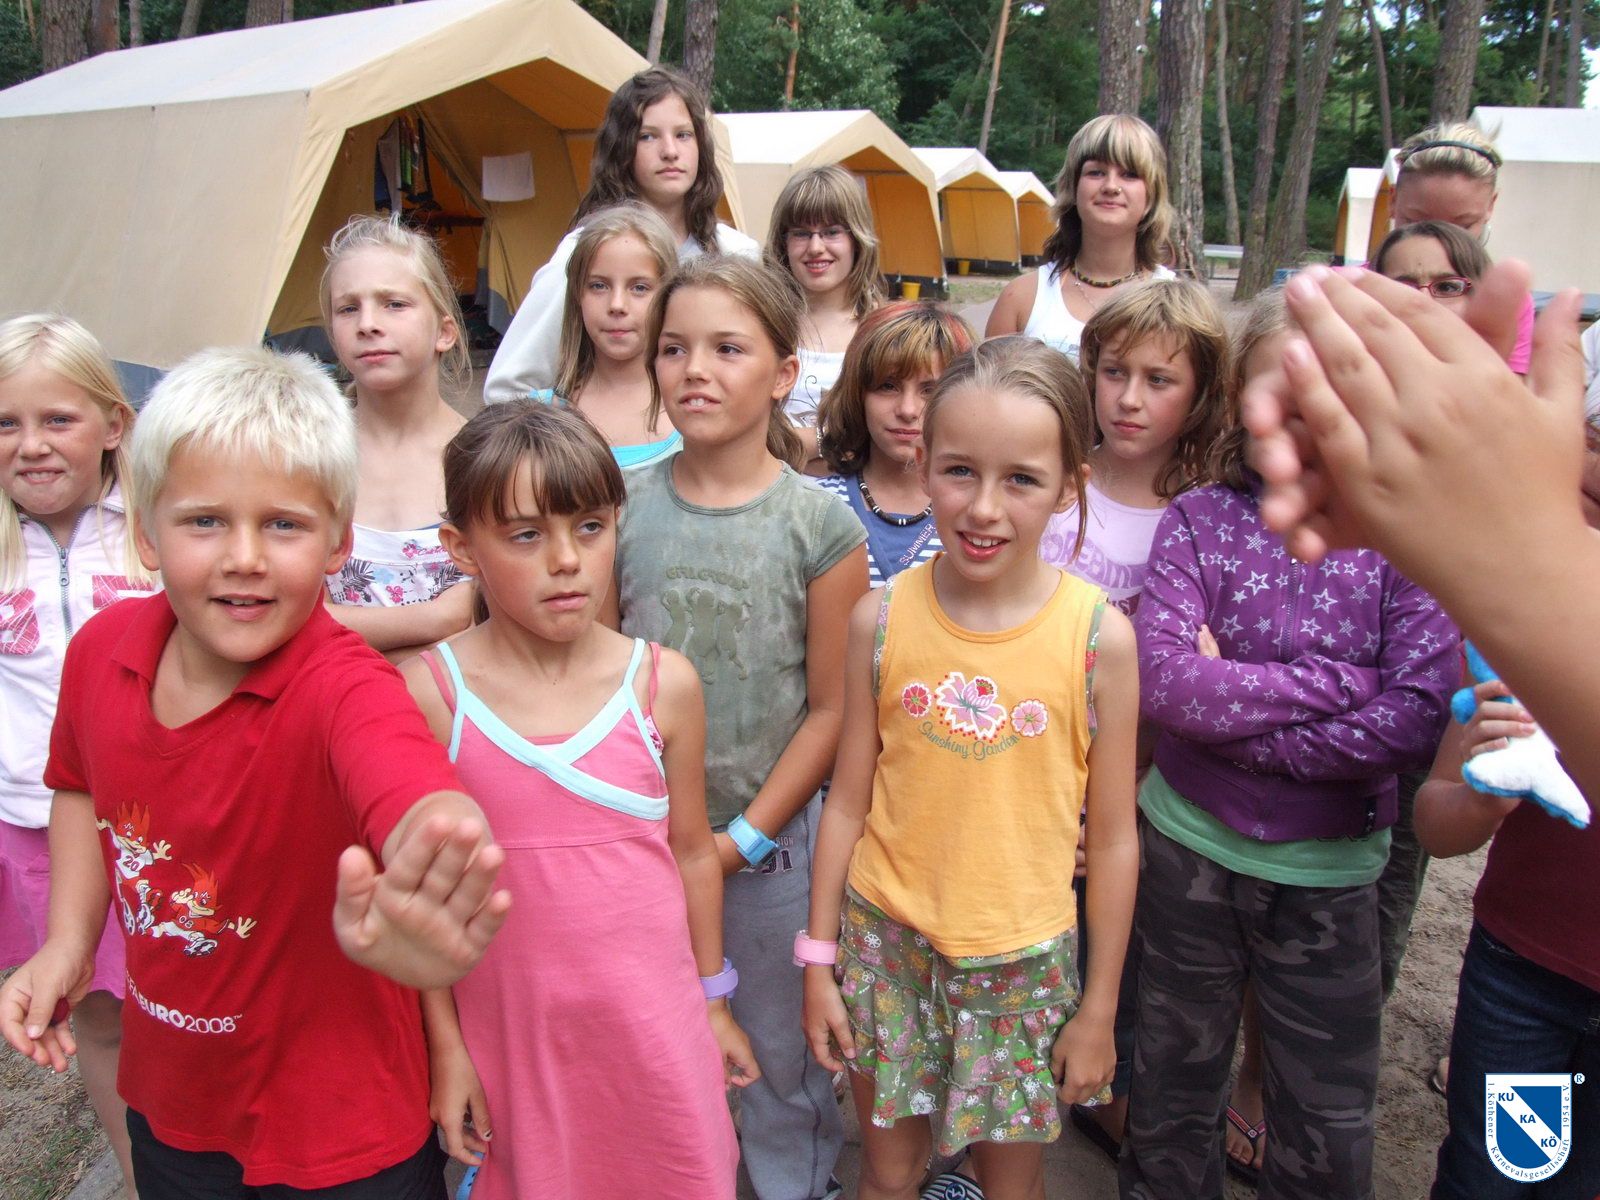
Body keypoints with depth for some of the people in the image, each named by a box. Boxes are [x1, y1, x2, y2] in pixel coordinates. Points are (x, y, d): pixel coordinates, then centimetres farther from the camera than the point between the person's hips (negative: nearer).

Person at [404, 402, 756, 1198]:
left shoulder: (664, 683, -7)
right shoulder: (428, 693, -11)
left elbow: (692, 851, 2)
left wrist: (714, 1004, 10)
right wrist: (445, 1045, 0)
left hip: (653, 1021, 1)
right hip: (511, 1029, -1)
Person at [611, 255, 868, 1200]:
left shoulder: (820, 524, -10)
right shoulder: (624, 506, -3)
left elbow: (830, 709, -7)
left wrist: (745, 836, -9)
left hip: (769, 842, -2)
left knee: (782, 1053, 14)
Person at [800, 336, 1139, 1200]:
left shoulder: (1100, 634, -14)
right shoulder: (880, 619, -10)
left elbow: (1113, 838, -6)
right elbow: (848, 802, -1)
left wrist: (1099, 1008, 0)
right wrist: (819, 962, 3)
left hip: (1023, 957, -1)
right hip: (886, 940, 1)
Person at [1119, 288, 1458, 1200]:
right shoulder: (1200, 520, -7)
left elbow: (1421, 721, -19)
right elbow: (1161, 679, -20)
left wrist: (1234, 712, -20)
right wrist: (1340, 683, -21)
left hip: (1329, 873, 0)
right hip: (1189, 850, 1)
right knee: (1176, 1089, 21)